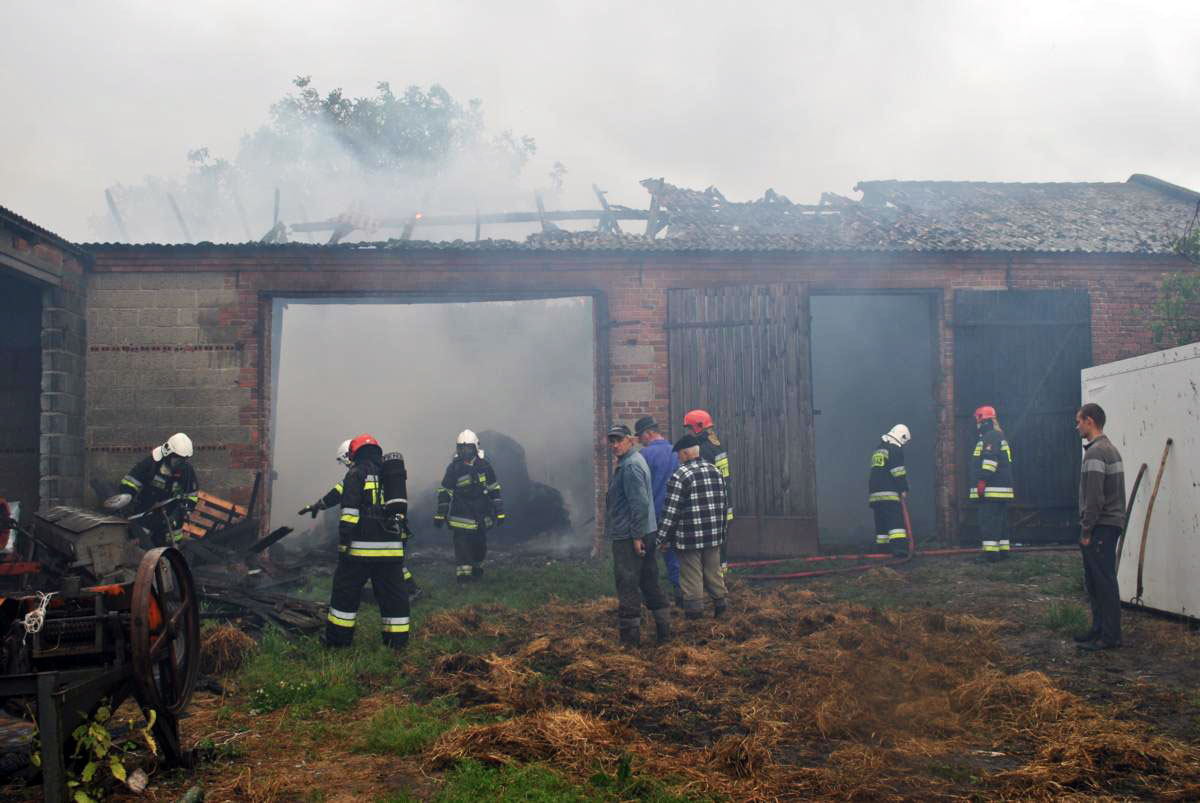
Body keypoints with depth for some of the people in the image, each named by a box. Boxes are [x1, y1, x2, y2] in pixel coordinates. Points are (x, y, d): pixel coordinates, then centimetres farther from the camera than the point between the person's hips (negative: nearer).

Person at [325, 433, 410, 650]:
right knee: (394, 597, 7)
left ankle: (338, 640, 12)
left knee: (346, 593, 7)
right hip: (391, 548, 4)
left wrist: (343, 543, -9)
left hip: (361, 547, -4)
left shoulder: (356, 474, -1)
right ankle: (398, 642, 8)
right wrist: (401, 544, 26)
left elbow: (349, 512, -10)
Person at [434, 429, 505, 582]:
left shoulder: (484, 466, 4)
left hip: (481, 516, 2)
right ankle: (463, 572, -2)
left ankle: (477, 568, 33)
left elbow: (494, 490, 9)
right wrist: (440, 514, 1)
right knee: (463, 544, -7)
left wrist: (499, 512, 7)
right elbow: (444, 492, 3)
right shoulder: (454, 468, -2)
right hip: (461, 516, -2)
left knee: (480, 544, 12)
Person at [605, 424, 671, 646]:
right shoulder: (633, 461, 16)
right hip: (644, 534, 10)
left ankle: (629, 635, 3)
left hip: (628, 538, -10)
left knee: (627, 586, -3)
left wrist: (637, 536, -21)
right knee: (649, 582, 15)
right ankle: (664, 629, 21)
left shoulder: (631, 465, -17)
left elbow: (640, 503, -23)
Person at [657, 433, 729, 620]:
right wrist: (721, 531, 22)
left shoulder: (680, 475, -13)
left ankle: (694, 612, 6)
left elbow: (671, 510, -14)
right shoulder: (715, 471, 8)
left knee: (692, 577, 1)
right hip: (714, 536, 6)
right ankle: (719, 606, 21)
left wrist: (663, 537, -7)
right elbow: (723, 504, 14)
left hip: (689, 539, -6)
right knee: (713, 572, 16)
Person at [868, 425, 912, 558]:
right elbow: (898, 471, -13)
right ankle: (898, 546, -26)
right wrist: (904, 489, -11)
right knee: (896, 521, -14)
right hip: (889, 493, -8)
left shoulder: (878, 450, 23)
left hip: (874, 493, 8)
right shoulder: (895, 449, -4)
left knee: (882, 522, 11)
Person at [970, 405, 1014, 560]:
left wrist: (982, 480, -23)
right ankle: (1003, 550, 19)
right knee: (1001, 521, 15)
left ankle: (991, 552, -13)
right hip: (1003, 489, 11)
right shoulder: (999, 436, 22)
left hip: (992, 489, -11)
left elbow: (990, 460, -22)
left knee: (989, 522, -11)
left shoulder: (990, 437, -11)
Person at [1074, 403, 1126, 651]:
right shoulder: (1110, 449, 16)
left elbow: (1094, 497, -21)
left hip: (1101, 527, -10)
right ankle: (1099, 629, 21)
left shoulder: (1095, 452, -16)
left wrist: (1086, 530, -16)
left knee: (1104, 582, -6)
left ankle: (1110, 636, -2)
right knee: (1094, 581, 15)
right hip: (1108, 525, 10)